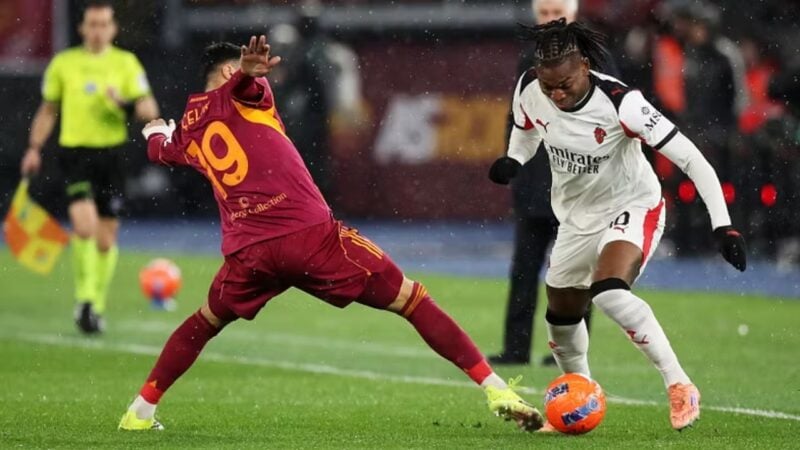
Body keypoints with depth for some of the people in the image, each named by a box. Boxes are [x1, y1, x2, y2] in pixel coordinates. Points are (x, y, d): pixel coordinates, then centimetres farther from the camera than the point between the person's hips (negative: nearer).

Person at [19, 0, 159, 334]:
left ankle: (97, 306, 20)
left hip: (111, 154, 1)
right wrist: (34, 149, 11)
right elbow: (47, 110, 17)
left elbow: (150, 111, 0)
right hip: (75, 153, -1)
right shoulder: (63, 63, 7)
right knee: (84, 225, -22)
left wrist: (126, 103, -19)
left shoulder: (126, 63, 5)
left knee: (106, 240, 5)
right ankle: (84, 297, -8)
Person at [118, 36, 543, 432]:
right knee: (412, 300, 0)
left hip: (248, 251, 5)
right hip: (311, 234, -5)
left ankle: (140, 412, 31)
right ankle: (496, 390, -8)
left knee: (205, 323, 33)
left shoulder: (186, 128, 23)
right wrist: (250, 69, -40)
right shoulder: (240, 95, 10)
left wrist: (157, 132, 69)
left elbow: (161, 151, 45)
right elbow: (241, 78, -15)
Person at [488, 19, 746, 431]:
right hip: (577, 216, 6)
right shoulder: (528, 91, -15)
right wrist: (511, 162, -11)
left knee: (608, 293, -33)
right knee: (561, 317, 17)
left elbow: (691, 159, -28)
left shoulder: (619, 103, -31)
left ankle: (679, 386, -25)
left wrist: (722, 224, -33)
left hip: (633, 207, -6)